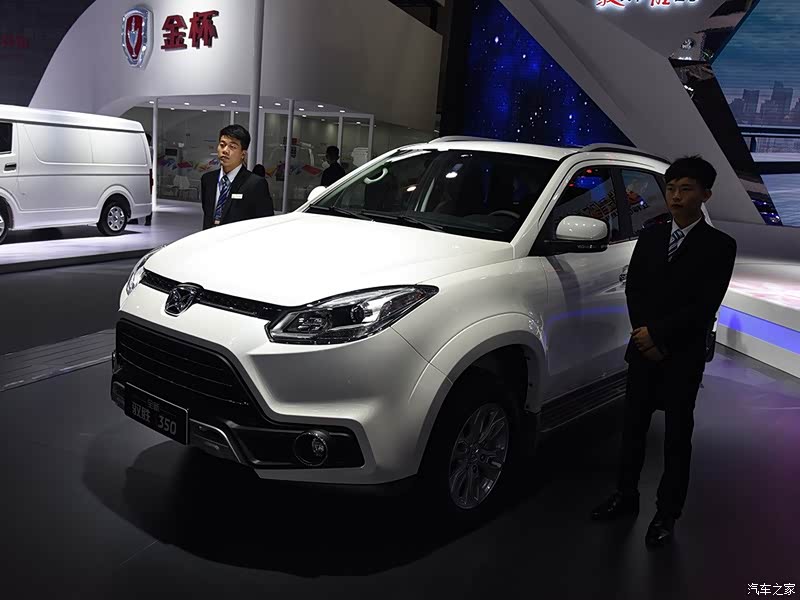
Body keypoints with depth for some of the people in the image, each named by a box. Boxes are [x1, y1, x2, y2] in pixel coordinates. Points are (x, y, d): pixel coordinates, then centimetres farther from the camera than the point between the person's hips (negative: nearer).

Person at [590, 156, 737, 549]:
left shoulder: (719, 245, -6)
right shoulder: (650, 237, 8)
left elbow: (705, 306, -13)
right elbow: (633, 288, 4)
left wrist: (657, 333, -16)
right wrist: (644, 335, -9)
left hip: (684, 356, -4)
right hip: (643, 351, 4)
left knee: (677, 437, 6)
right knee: (633, 427, 12)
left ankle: (666, 515, 18)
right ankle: (625, 497, 28)